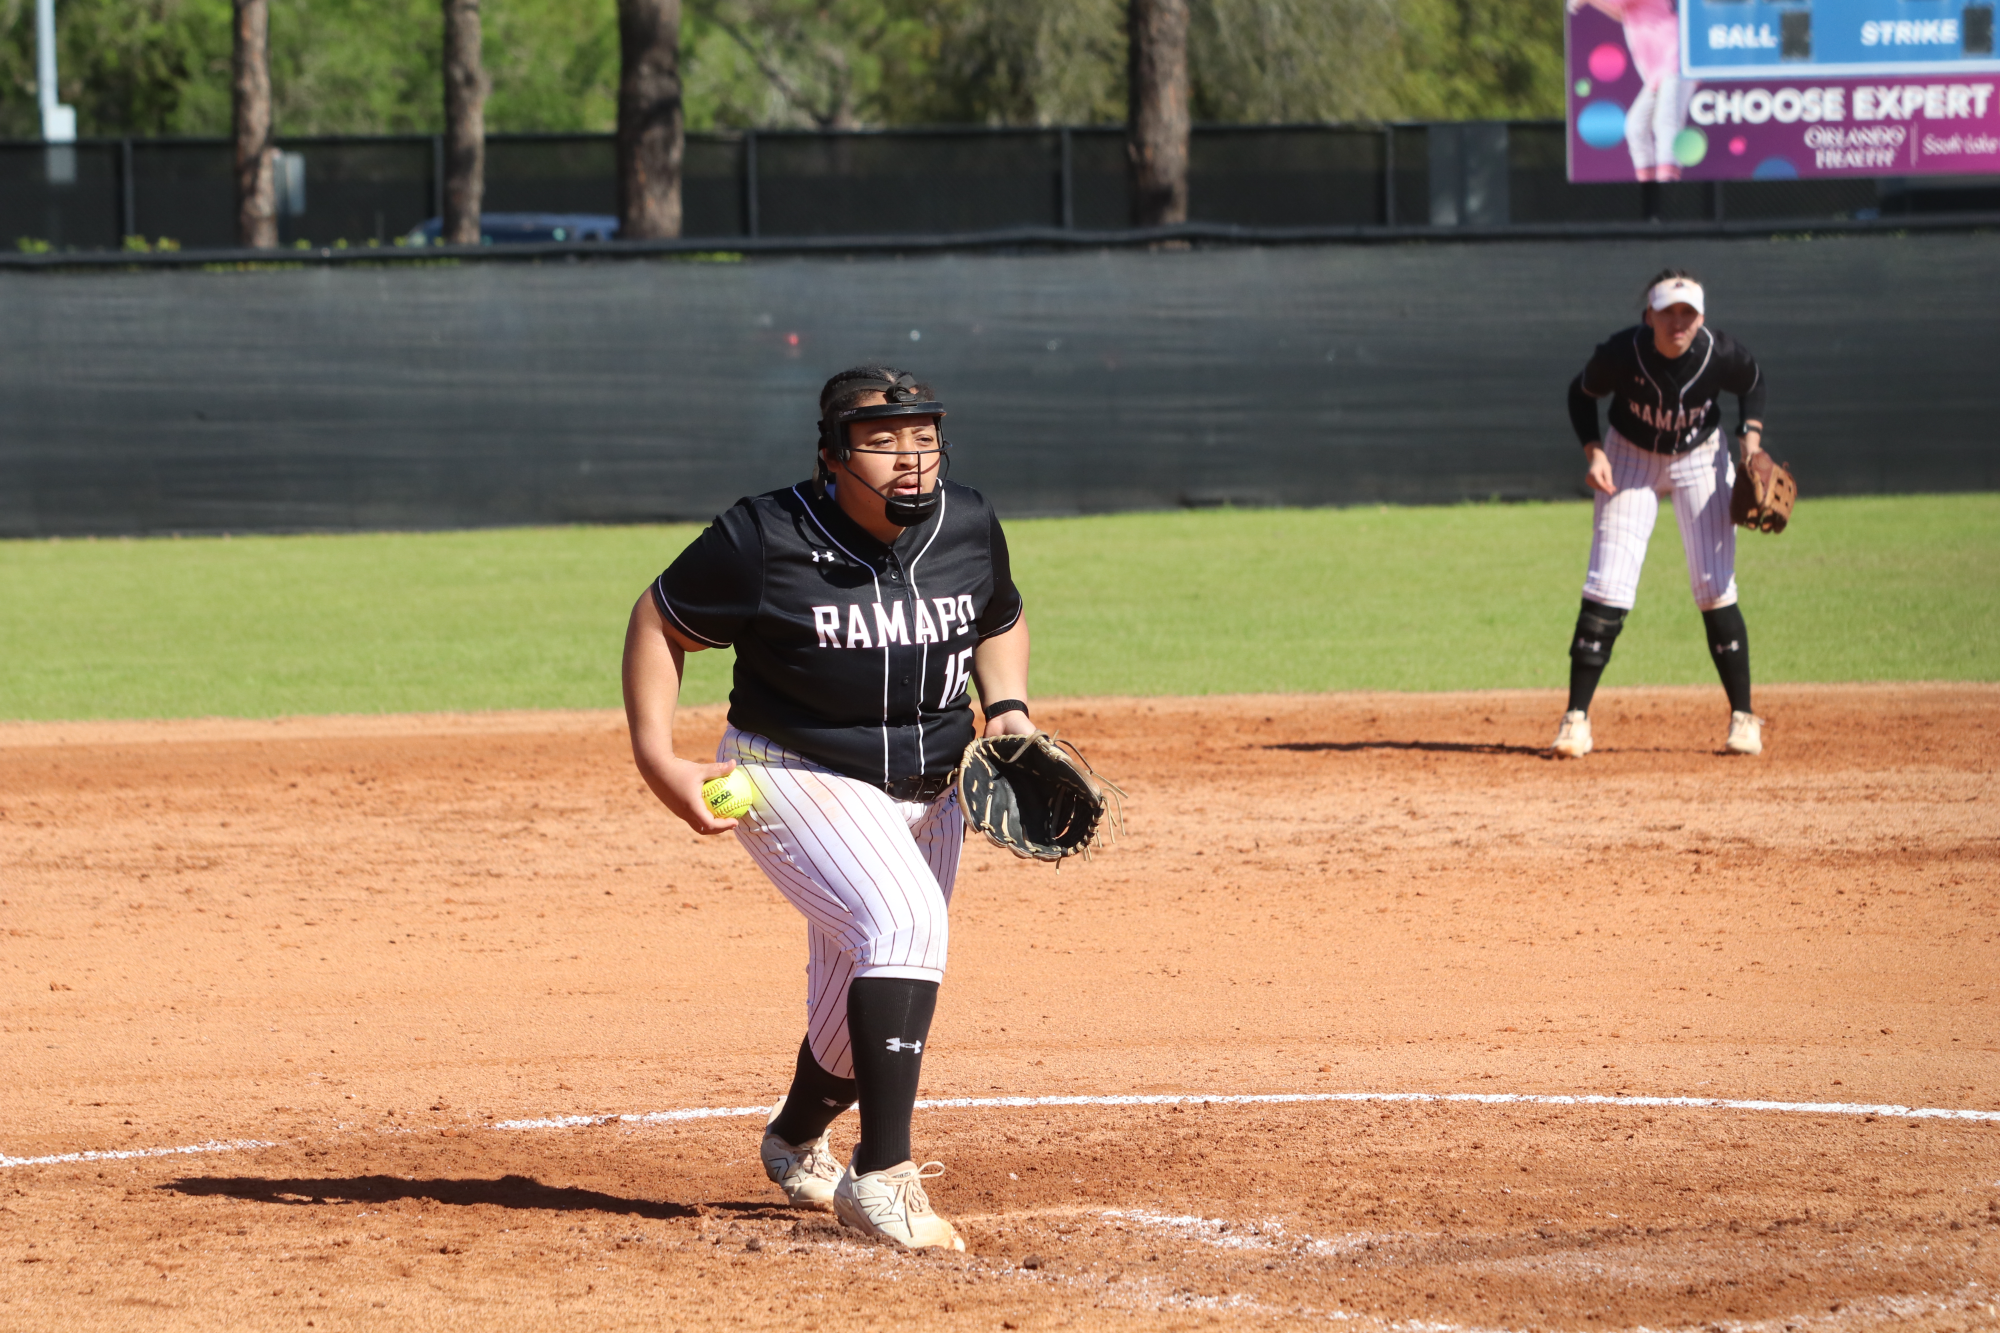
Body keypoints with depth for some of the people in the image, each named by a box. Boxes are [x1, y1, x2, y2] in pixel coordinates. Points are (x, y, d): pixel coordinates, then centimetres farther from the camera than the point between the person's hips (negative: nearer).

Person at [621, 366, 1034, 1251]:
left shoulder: (969, 529, -4)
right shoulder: (765, 540, -19)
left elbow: (1001, 621, 17)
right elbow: (659, 626, -6)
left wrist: (1006, 708, -2)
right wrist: (658, 761, -15)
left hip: (930, 794, 6)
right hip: (796, 779, -6)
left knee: (861, 1014, 16)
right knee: (905, 920, -31)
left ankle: (797, 1141, 48)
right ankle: (881, 1178, -32)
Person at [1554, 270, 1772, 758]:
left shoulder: (1721, 354, -24)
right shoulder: (1620, 354, -28)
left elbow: (1753, 383, 0)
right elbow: (1582, 393, -7)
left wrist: (1752, 438, -12)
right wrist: (1593, 451, -19)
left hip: (1700, 458, 1)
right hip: (1630, 457, -1)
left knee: (1715, 589, -6)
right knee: (1607, 588, -10)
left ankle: (1743, 718, 4)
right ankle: (1576, 718, -6)